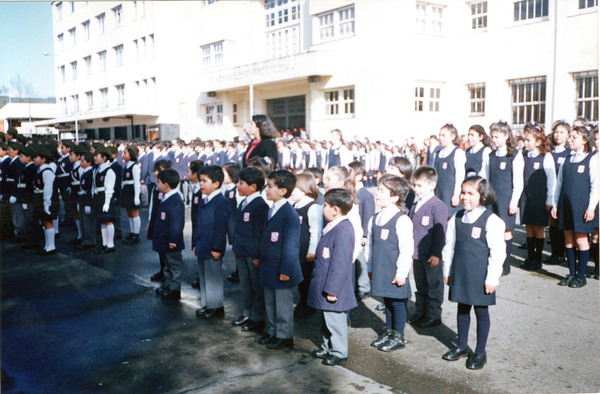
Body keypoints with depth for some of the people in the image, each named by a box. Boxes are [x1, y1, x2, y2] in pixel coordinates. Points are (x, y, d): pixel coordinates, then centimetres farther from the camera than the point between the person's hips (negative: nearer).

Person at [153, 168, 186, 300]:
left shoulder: (175, 202, -25)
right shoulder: (165, 198, 7)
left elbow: (176, 224, -26)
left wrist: (173, 241, -24)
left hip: (171, 243, -10)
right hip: (163, 241, 10)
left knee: (175, 264, 4)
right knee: (167, 263, 23)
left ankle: (175, 289, 14)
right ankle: (168, 283, 37)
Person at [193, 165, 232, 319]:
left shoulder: (222, 202, -17)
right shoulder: (203, 202, 12)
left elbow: (221, 227, -18)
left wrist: (217, 248, -18)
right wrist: (195, 243, 19)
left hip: (213, 250, -9)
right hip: (202, 248, 9)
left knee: (213, 277, 2)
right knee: (203, 276, 16)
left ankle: (217, 307, 15)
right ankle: (207, 305, 29)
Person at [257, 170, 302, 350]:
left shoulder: (289, 214, -20)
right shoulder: (271, 210, 8)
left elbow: (290, 245, -21)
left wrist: (286, 270, -20)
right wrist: (262, 260, 17)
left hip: (281, 270, -9)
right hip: (269, 268, 9)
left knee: (283, 304, 6)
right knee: (269, 302, 20)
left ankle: (284, 336, 20)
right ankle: (271, 331, 35)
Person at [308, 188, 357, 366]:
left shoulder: (343, 231, -25)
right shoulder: (333, 227, 8)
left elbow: (339, 264, -25)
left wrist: (332, 289, -21)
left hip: (334, 290, -10)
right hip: (325, 285, 10)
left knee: (334, 320, 4)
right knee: (326, 319, 22)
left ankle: (339, 353, 19)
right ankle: (327, 347, 37)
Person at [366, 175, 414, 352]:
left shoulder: (402, 220, -16)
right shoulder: (375, 219, 8)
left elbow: (407, 249, -15)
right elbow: (370, 245, 16)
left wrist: (402, 272, -15)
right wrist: (370, 267, 18)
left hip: (395, 273, -7)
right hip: (380, 271, 7)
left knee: (397, 302, 5)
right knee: (387, 301, 18)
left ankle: (398, 336, 19)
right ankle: (389, 331, 32)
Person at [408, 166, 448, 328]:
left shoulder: (438, 206, -14)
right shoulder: (415, 206, 9)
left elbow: (440, 231, -15)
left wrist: (436, 254, -16)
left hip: (431, 257, -8)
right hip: (417, 254, 8)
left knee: (433, 287, 6)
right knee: (420, 286, 18)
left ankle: (434, 316, 17)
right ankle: (420, 313, 30)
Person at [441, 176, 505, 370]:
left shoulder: (491, 220, -13)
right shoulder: (457, 218, 3)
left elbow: (497, 252, -12)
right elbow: (449, 246, 10)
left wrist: (492, 278, -12)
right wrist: (447, 270, 11)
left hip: (480, 277, -5)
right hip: (460, 274, 5)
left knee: (481, 311, 8)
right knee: (462, 309, 16)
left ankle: (480, 352, 23)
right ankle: (462, 346, 33)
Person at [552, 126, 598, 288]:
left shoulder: (592, 159, -3)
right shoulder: (567, 160, 12)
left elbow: (595, 185, -7)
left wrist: (591, 207, -12)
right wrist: (555, 204, 11)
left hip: (582, 205, -5)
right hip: (566, 205, 5)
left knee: (581, 240, 0)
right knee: (568, 240, 8)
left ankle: (581, 276, 10)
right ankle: (571, 273, 18)